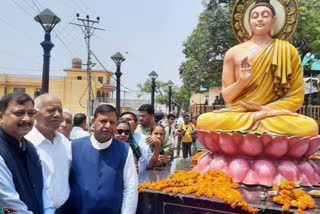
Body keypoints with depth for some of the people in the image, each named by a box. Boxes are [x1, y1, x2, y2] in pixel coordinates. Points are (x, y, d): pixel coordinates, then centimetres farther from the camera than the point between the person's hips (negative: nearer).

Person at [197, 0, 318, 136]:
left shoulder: (287, 50, 4)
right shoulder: (234, 52, 5)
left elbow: (296, 97, 2)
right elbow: (227, 97, 6)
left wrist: (265, 110, -12)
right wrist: (241, 82, -15)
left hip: (275, 116, 0)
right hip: (239, 114, 1)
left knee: (309, 126, -32)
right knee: (204, 121, -30)